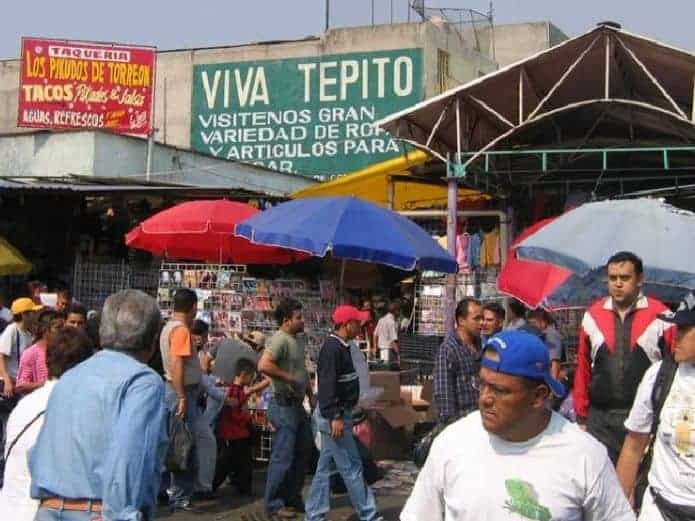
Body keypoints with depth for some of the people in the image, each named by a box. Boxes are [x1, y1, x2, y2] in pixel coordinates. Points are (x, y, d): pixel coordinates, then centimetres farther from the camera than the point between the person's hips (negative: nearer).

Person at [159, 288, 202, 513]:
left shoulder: (169, 327, 13)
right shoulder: (181, 330, -16)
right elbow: (177, 365, -23)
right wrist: (182, 398, -24)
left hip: (178, 391, 10)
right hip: (183, 392, -10)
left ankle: (177, 492, 23)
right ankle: (179, 497, -1)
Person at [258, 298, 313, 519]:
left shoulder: (297, 340, 14)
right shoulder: (280, 340, -17)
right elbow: (264, 365, -32)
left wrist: (311, 395, 20)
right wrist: (289, 378, -24)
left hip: (297, 404, 10)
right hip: (283, 405, -10)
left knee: (303, 451, 16)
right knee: (283, 457, -4)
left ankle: (293, 498, 28)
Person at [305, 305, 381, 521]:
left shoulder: (341, 346, 13)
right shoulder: (332, 348, -18)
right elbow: (326, 384, -24)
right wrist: (335, 416, -25)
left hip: (337, 414, 10)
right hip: (333, 416, -10)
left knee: (325, 467, 13)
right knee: (351, 467, -2)